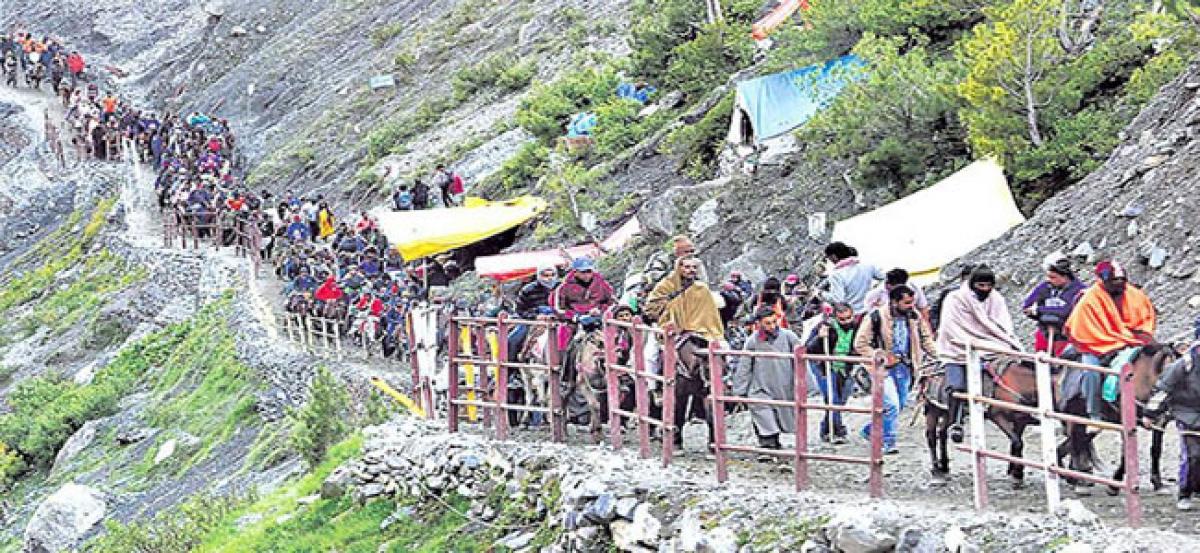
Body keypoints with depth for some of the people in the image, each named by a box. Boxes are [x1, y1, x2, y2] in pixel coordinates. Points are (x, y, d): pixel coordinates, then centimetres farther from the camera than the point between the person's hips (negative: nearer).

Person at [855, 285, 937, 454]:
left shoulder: (914, 316, 1)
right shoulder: (876, 317, -15)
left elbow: (926, 338, 14)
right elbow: (860, 344, -11)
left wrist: (938, 354, -2)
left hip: (904, 368, 6)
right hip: (884, 368, -6)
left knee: (899, 405, 14)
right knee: (891, 404, -17)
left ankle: (870, 429, 35)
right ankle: (888, 443, -3)